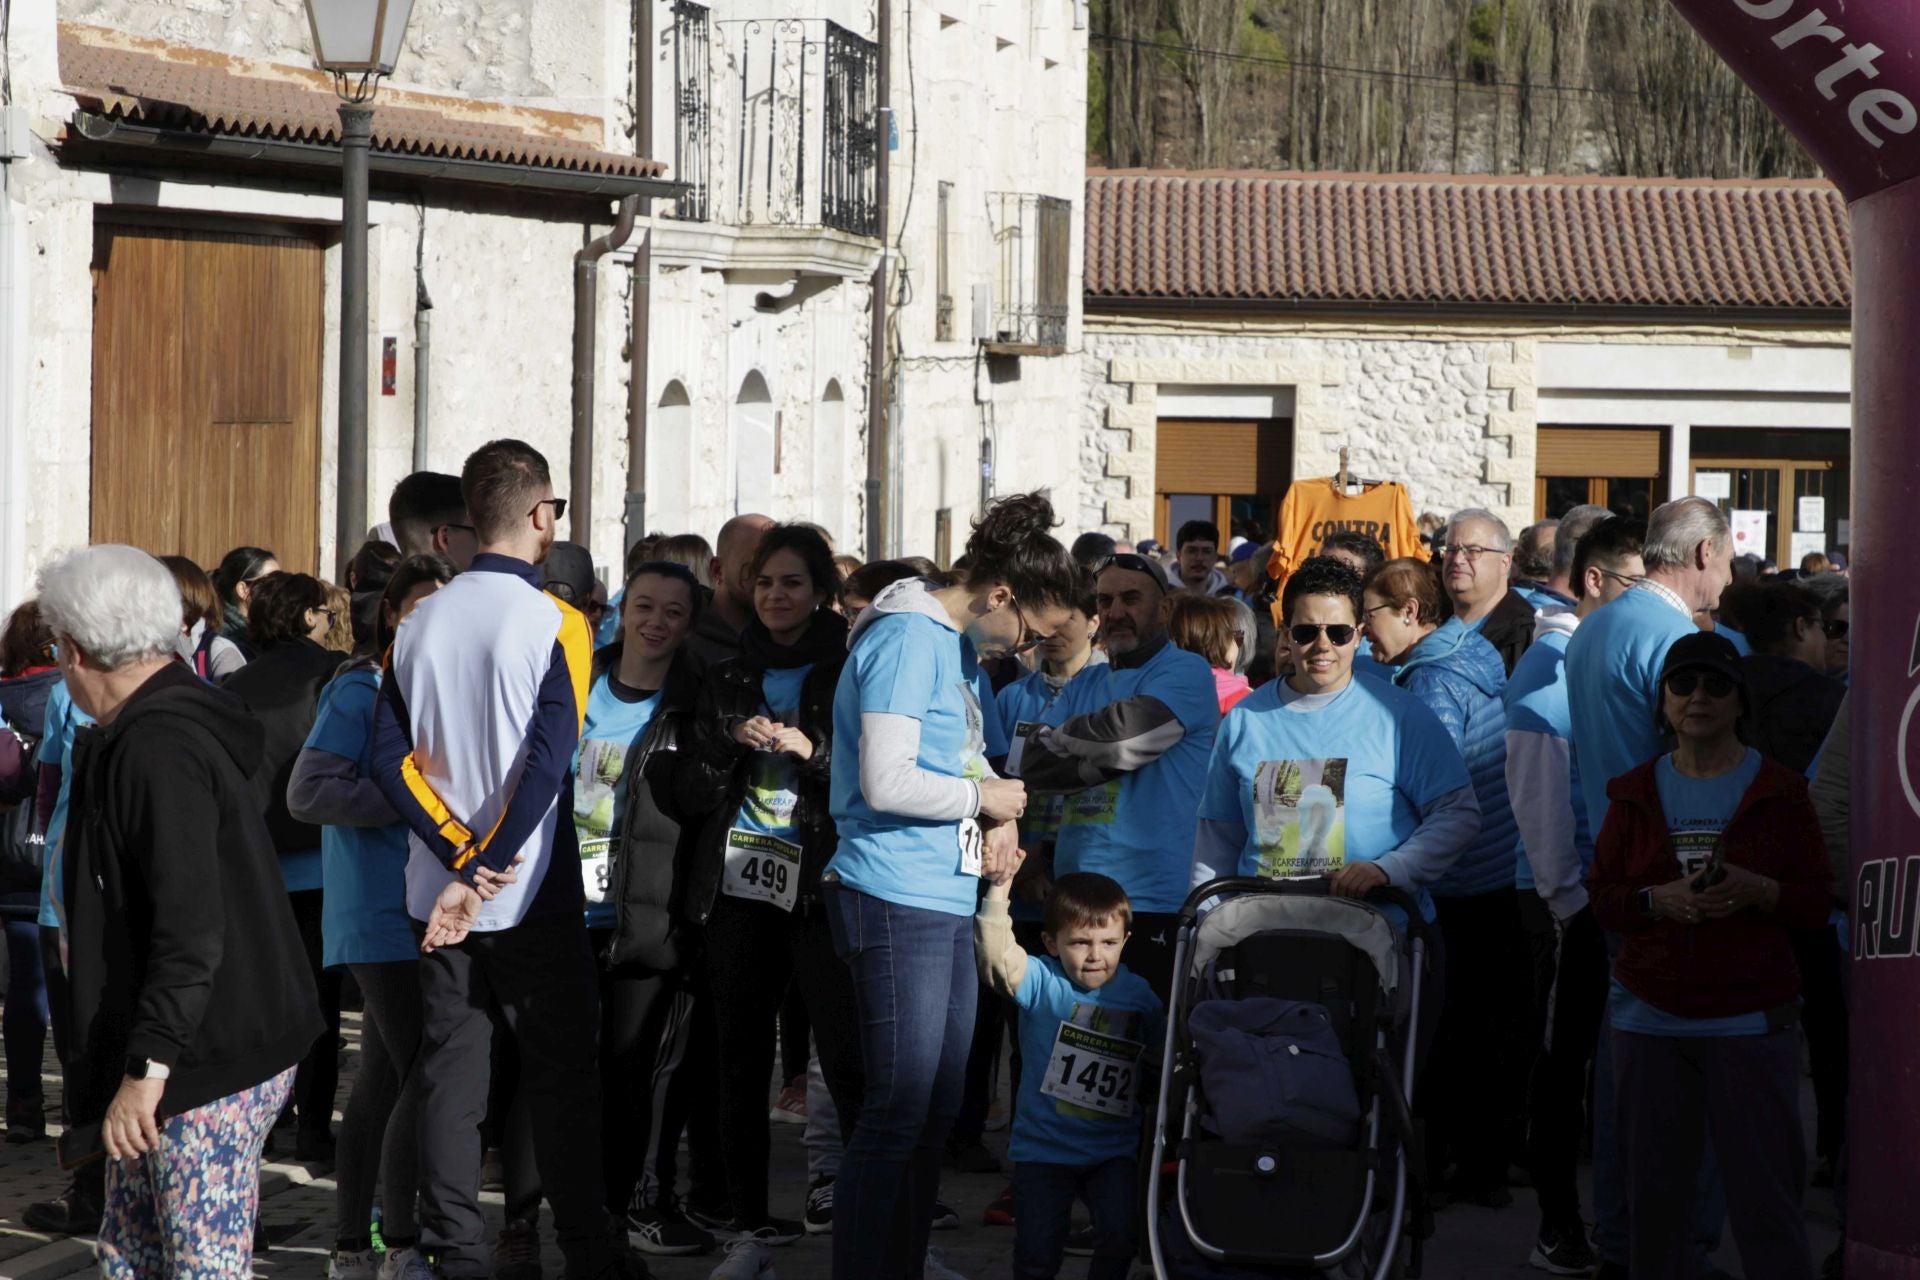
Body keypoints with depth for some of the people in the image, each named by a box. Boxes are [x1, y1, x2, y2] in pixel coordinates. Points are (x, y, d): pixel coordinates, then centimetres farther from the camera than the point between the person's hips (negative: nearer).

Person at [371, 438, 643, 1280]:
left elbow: (390, 758, -2)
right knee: (560, 1072, 4)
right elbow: (548, 761, -19)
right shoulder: (554, 623, -10)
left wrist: (461, 854, -7)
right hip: (533, 890, -4)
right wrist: (483, 871, -17)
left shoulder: (418, 624, 3)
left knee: (449, 1071, 8)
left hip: (439, 889, 4)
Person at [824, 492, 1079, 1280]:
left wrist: (1001, 818, 4)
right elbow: (886, 783, -22)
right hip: (896, 899, -10)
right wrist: (982, 797, -8)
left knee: (935, 1113, 13)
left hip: (949, 900, 10)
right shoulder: (907, 638, -14)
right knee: (898, 1112, -9)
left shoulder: (962, 648, 16)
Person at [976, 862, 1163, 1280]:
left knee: (1119, 1237, -14)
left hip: (1114, 1149, 1)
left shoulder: (1140, 995, 0)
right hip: (1044, 1148, -1)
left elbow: (1162, 1059, 12)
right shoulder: (1042, 982, -8)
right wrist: (999, 889, -34)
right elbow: (997, 956, -27)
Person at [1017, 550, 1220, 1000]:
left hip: (1155, 904, -6)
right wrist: (1110, 759, -9)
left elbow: (1130, 731, -17)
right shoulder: (1086, 685, 19)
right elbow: (1033, 765, 7)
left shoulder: (1186, 673, -1)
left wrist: (1062, 738, 1)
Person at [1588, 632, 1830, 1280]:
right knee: (1654, 1191, 3)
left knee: (1764, 1192, -6)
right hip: (1651, 1018, 3)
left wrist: (1757, 892, -17)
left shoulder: (1778, 790, 4)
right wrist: (1657, 899, -11)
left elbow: (1816, 904, 2)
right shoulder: (1636, 793, 11)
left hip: (1750, 1019, -2)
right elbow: (1602, 898, 9)